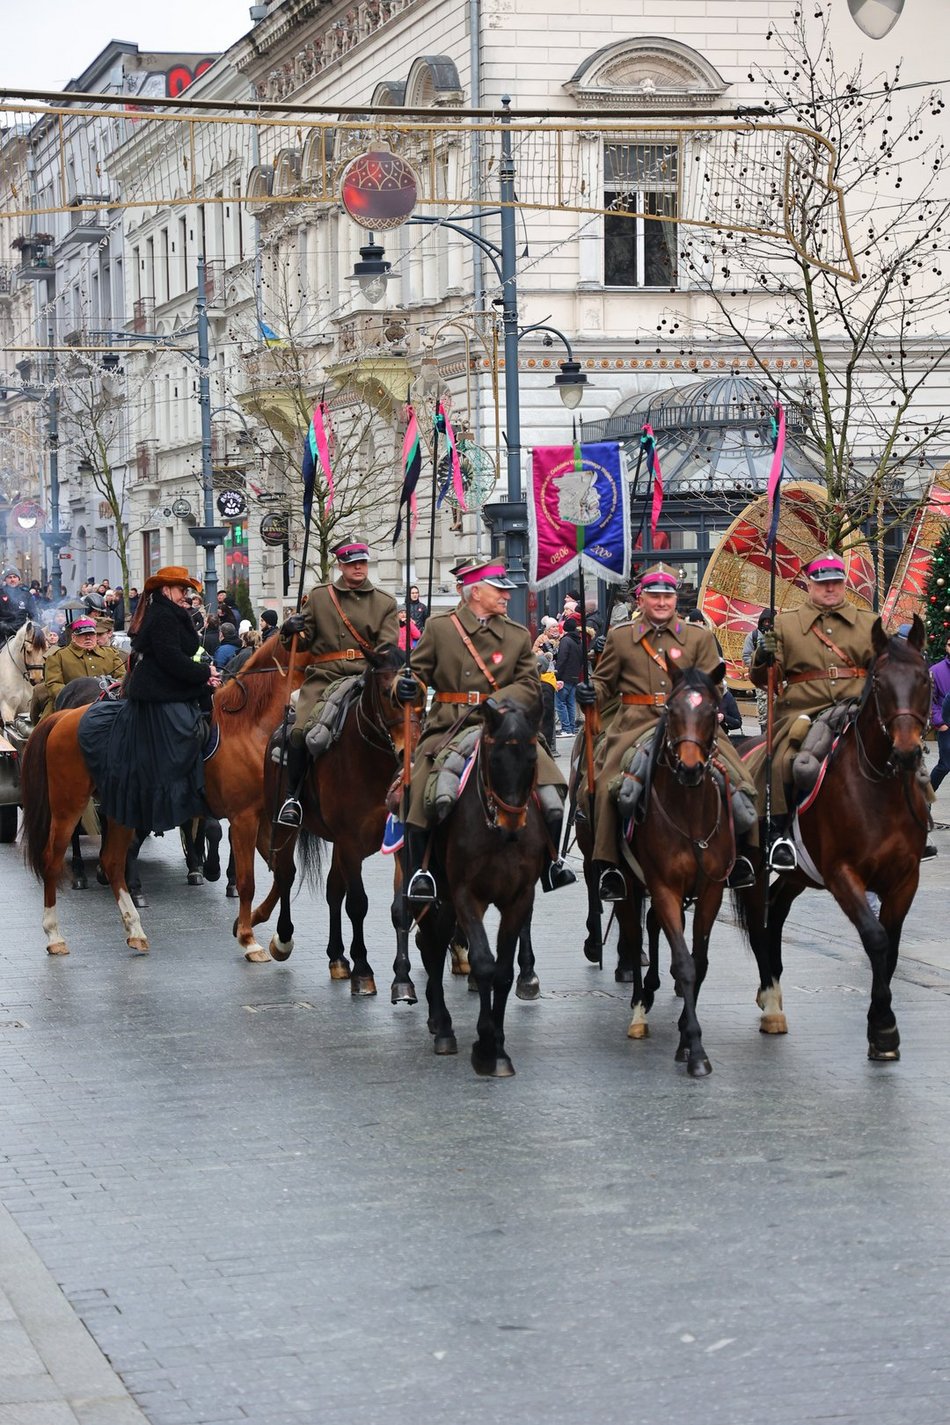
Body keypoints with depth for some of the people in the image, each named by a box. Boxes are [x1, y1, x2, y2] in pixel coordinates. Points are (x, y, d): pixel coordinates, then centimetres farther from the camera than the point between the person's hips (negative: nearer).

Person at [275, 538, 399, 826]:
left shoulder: (385, 603, 12)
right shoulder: (319, 596, 14)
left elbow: (388, 647, 1)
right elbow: (305, 640, 17)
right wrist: (293, 631, -8)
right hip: (324, 675, 0)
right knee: (300, 730, -21)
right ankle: (293, 797, -9)